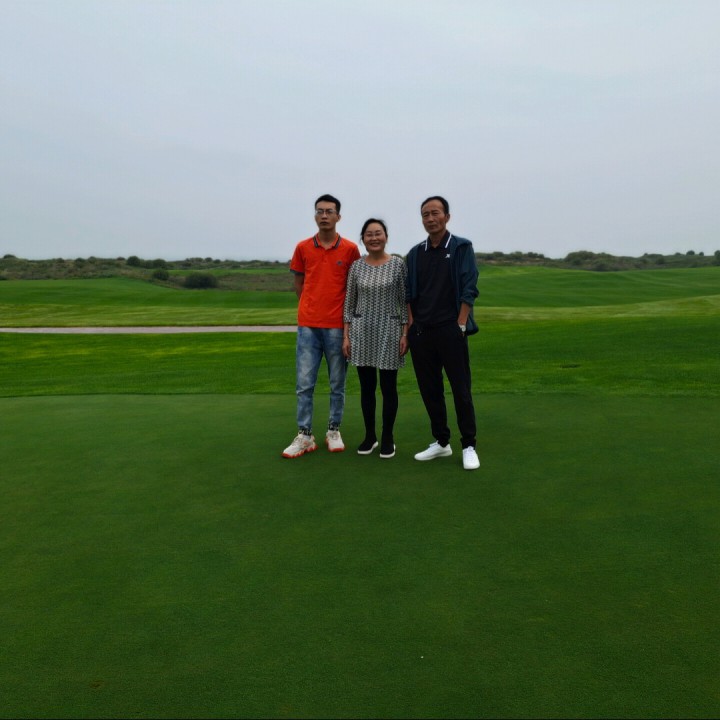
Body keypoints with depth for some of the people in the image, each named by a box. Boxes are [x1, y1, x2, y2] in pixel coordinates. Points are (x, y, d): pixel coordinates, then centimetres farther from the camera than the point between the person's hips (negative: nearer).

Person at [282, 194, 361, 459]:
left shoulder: (350, 249, 1)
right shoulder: (302, 247, 5)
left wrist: (345, 313, 9)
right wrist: (312, 308, 13)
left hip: (337, 326, -1)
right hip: (307, 326, 1)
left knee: (337, 384, 8)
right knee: (304, 384, 2)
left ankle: (334, 432, 21)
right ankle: (304, 436, 11)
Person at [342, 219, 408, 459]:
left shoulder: (397, 264, -1)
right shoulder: (356, 266, 4)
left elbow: (405, 301, -1)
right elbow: (349, 303, 6)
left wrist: (405, 333, -6)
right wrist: (346, 335, 1)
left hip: (389, 331, -2)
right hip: (362, 331, 2)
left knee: (388, 387, 4)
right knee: (366, 387, 9)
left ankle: (387, 437, 18)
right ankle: (369, 435, 23)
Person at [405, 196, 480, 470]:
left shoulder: (461, 247, 0)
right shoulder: (416, 253, 12)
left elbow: (468, 290, -5)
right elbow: (409, 294, 12)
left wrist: (460, 325, -11)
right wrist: (410, 327, 4)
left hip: (450, 331, -4)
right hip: (421, 332, 4)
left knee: (461, 389, -1)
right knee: (429, 389, 9)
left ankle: (469, 446, 9)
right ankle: (441, 442, 21)